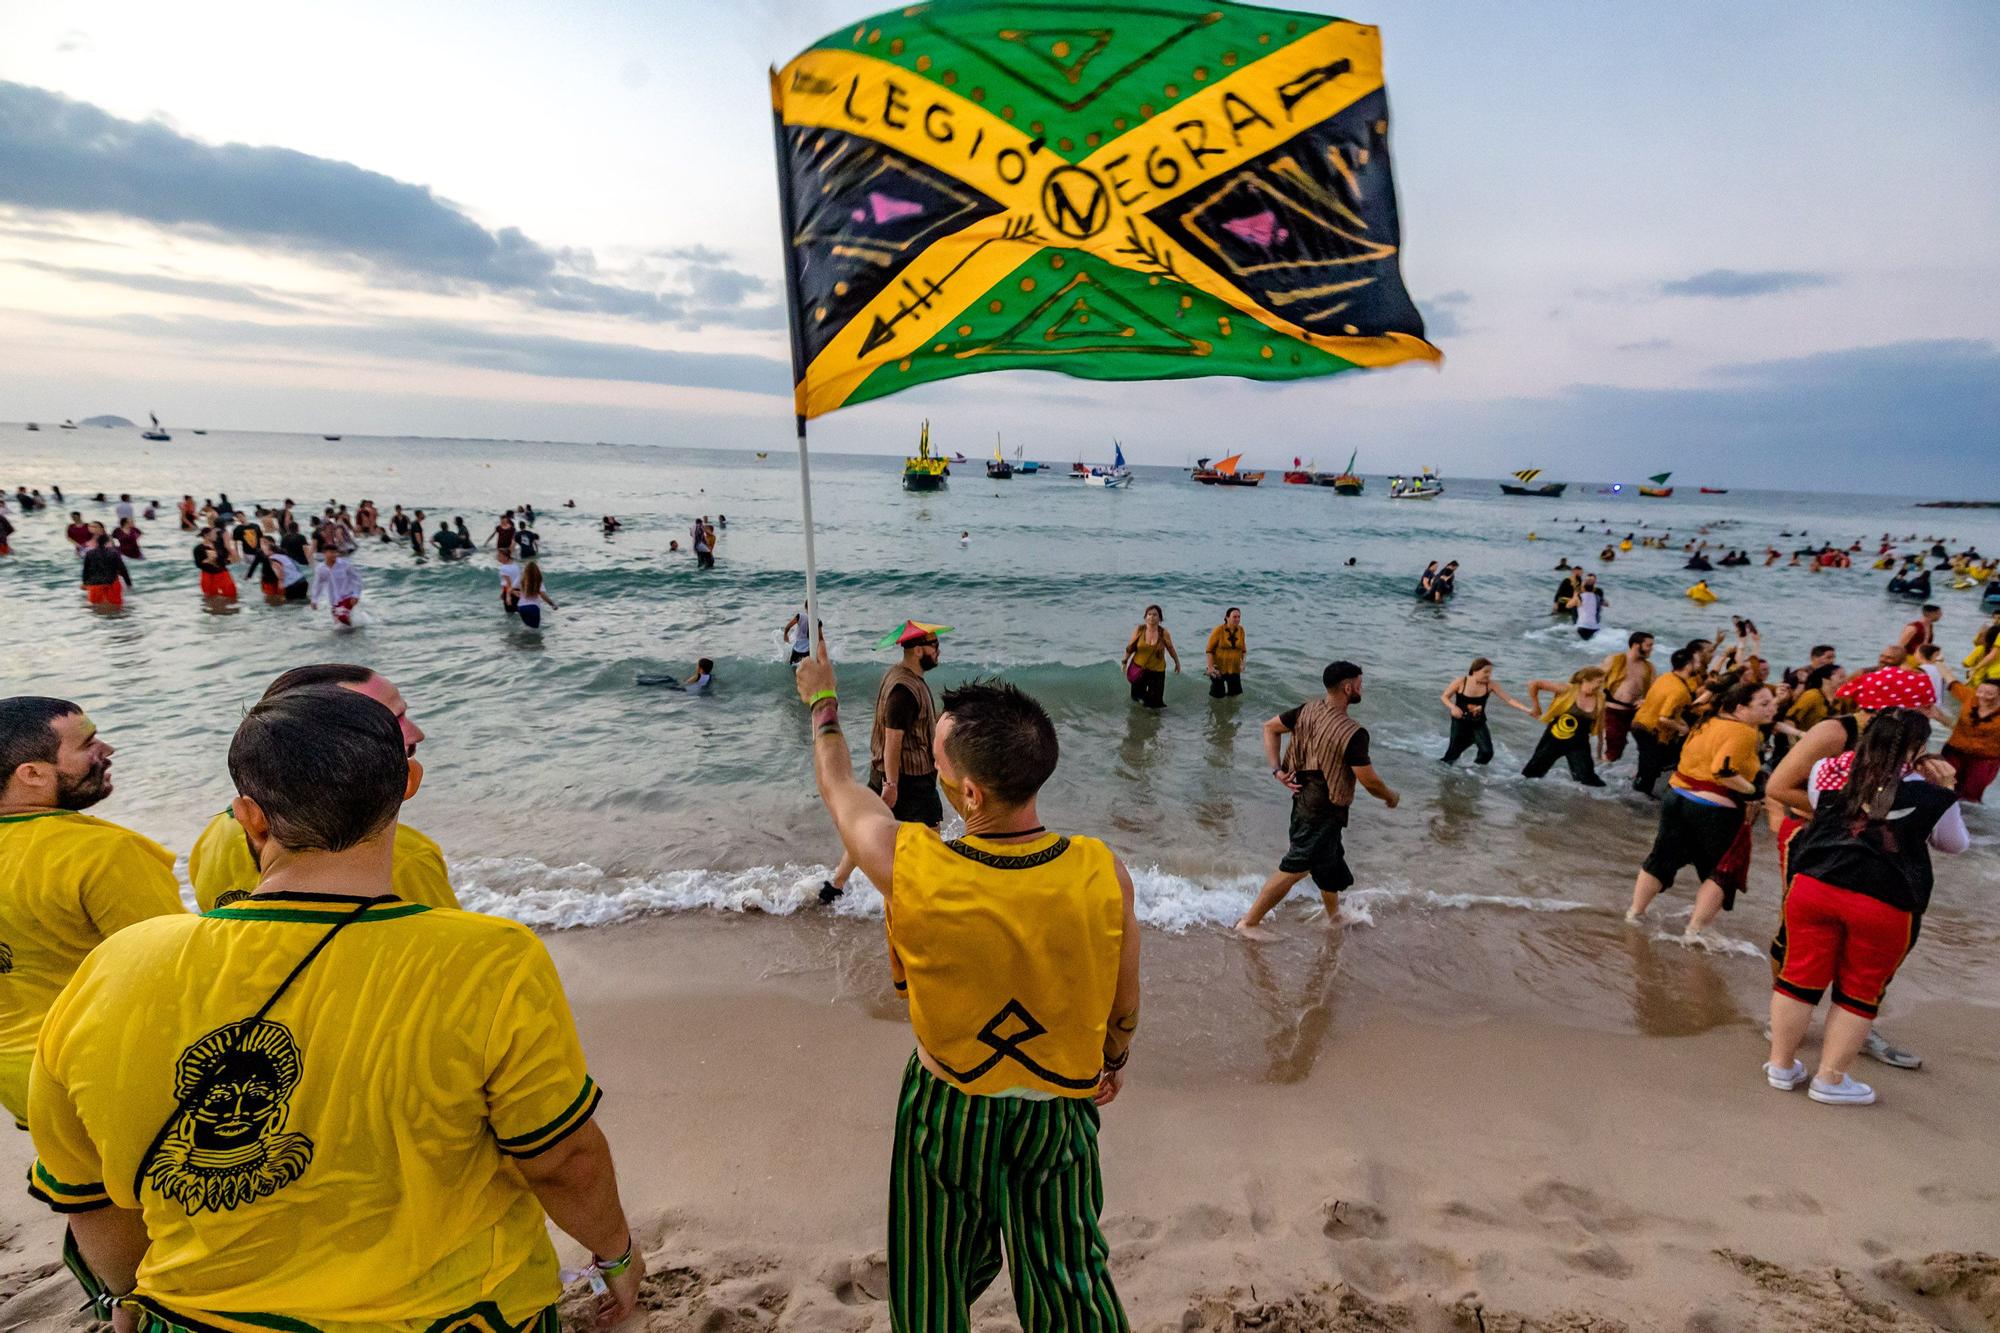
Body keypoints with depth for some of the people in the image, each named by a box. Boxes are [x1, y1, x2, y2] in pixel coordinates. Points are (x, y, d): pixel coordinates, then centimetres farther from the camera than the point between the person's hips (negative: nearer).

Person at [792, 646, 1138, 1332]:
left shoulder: (908, 865, -30)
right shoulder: (1105, 875, -25)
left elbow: (838, 785, -8)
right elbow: (1124, 1006, -7)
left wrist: (822, 700, 10)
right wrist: (1114, 1063, 16)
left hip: (948, 1108, -1)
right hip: (1060, 1109, 1)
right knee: (1070, 1277, 25)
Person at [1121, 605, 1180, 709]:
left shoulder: (1164, 633, -12)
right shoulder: (1139, 630, -11)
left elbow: (1171, 649, 3)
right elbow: (1130, 647, 0)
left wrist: (1177, 663, 13)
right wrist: (1124, 662, 4)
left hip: (1157, 670, -1)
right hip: (1139, 668, 1)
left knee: (1155, 702, -3)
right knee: (1137, 696, 16)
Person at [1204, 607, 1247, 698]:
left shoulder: (1240, 630, -2)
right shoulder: (1218, 631, -15)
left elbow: (1243, 649, 9)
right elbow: (1209, 650, -12)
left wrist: (1242, 663, -3)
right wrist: (1210, 667, -18)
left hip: (1234, 669, 4)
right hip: (1218, 668, -4)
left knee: (1234, 694, 8)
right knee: (1217, 695, 6)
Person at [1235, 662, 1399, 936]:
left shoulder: (1308, 710, -3)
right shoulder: (1353, 733, -25)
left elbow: (1270, 727, 5)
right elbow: (1369, 782, -20)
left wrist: (1277, 770, 1)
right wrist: (1391, 797, 2)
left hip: (1304, 797, 9)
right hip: (1324, 809, -9)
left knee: (1329, 860, 26)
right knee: (1295, 868, 1)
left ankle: (1334, 915, 46)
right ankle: (1249, 923, 8)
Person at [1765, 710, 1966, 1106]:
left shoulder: (1831, 772, 2)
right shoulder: (1928, 795, -5)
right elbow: (1954, 843, 12)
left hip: (1813, 885, 2)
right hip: (1883, 904, -2)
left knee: (1799, 977, 10)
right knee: (1859, 993, 12)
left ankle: (1781, 1066, 22)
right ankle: (1830, 1079, 20)